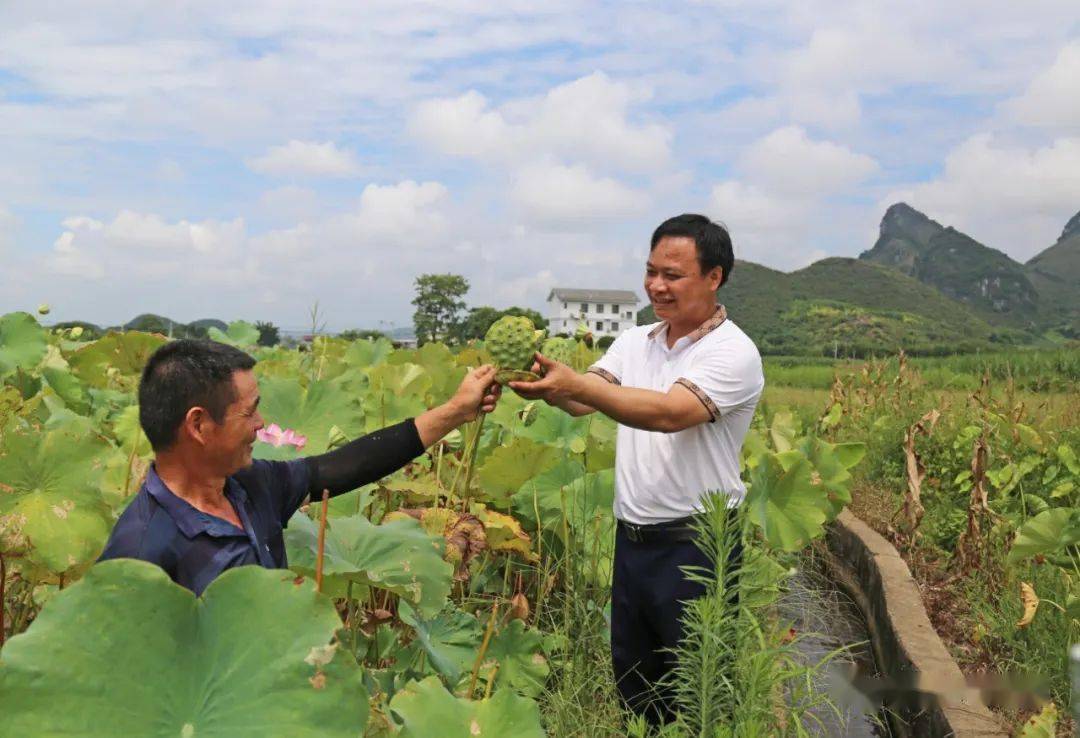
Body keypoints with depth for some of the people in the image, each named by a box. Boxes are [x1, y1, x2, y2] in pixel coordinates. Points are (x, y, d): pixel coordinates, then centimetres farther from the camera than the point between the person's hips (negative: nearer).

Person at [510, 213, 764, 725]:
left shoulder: (733, 353, -14)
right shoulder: (634, 342, 7)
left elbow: (668, 413, -29)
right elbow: (581, 403, -6)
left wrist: (573, 383, -38)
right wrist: (548, 384, -28)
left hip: (697, 547, -6)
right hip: (631, 540, 6)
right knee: (632, 684, 19)